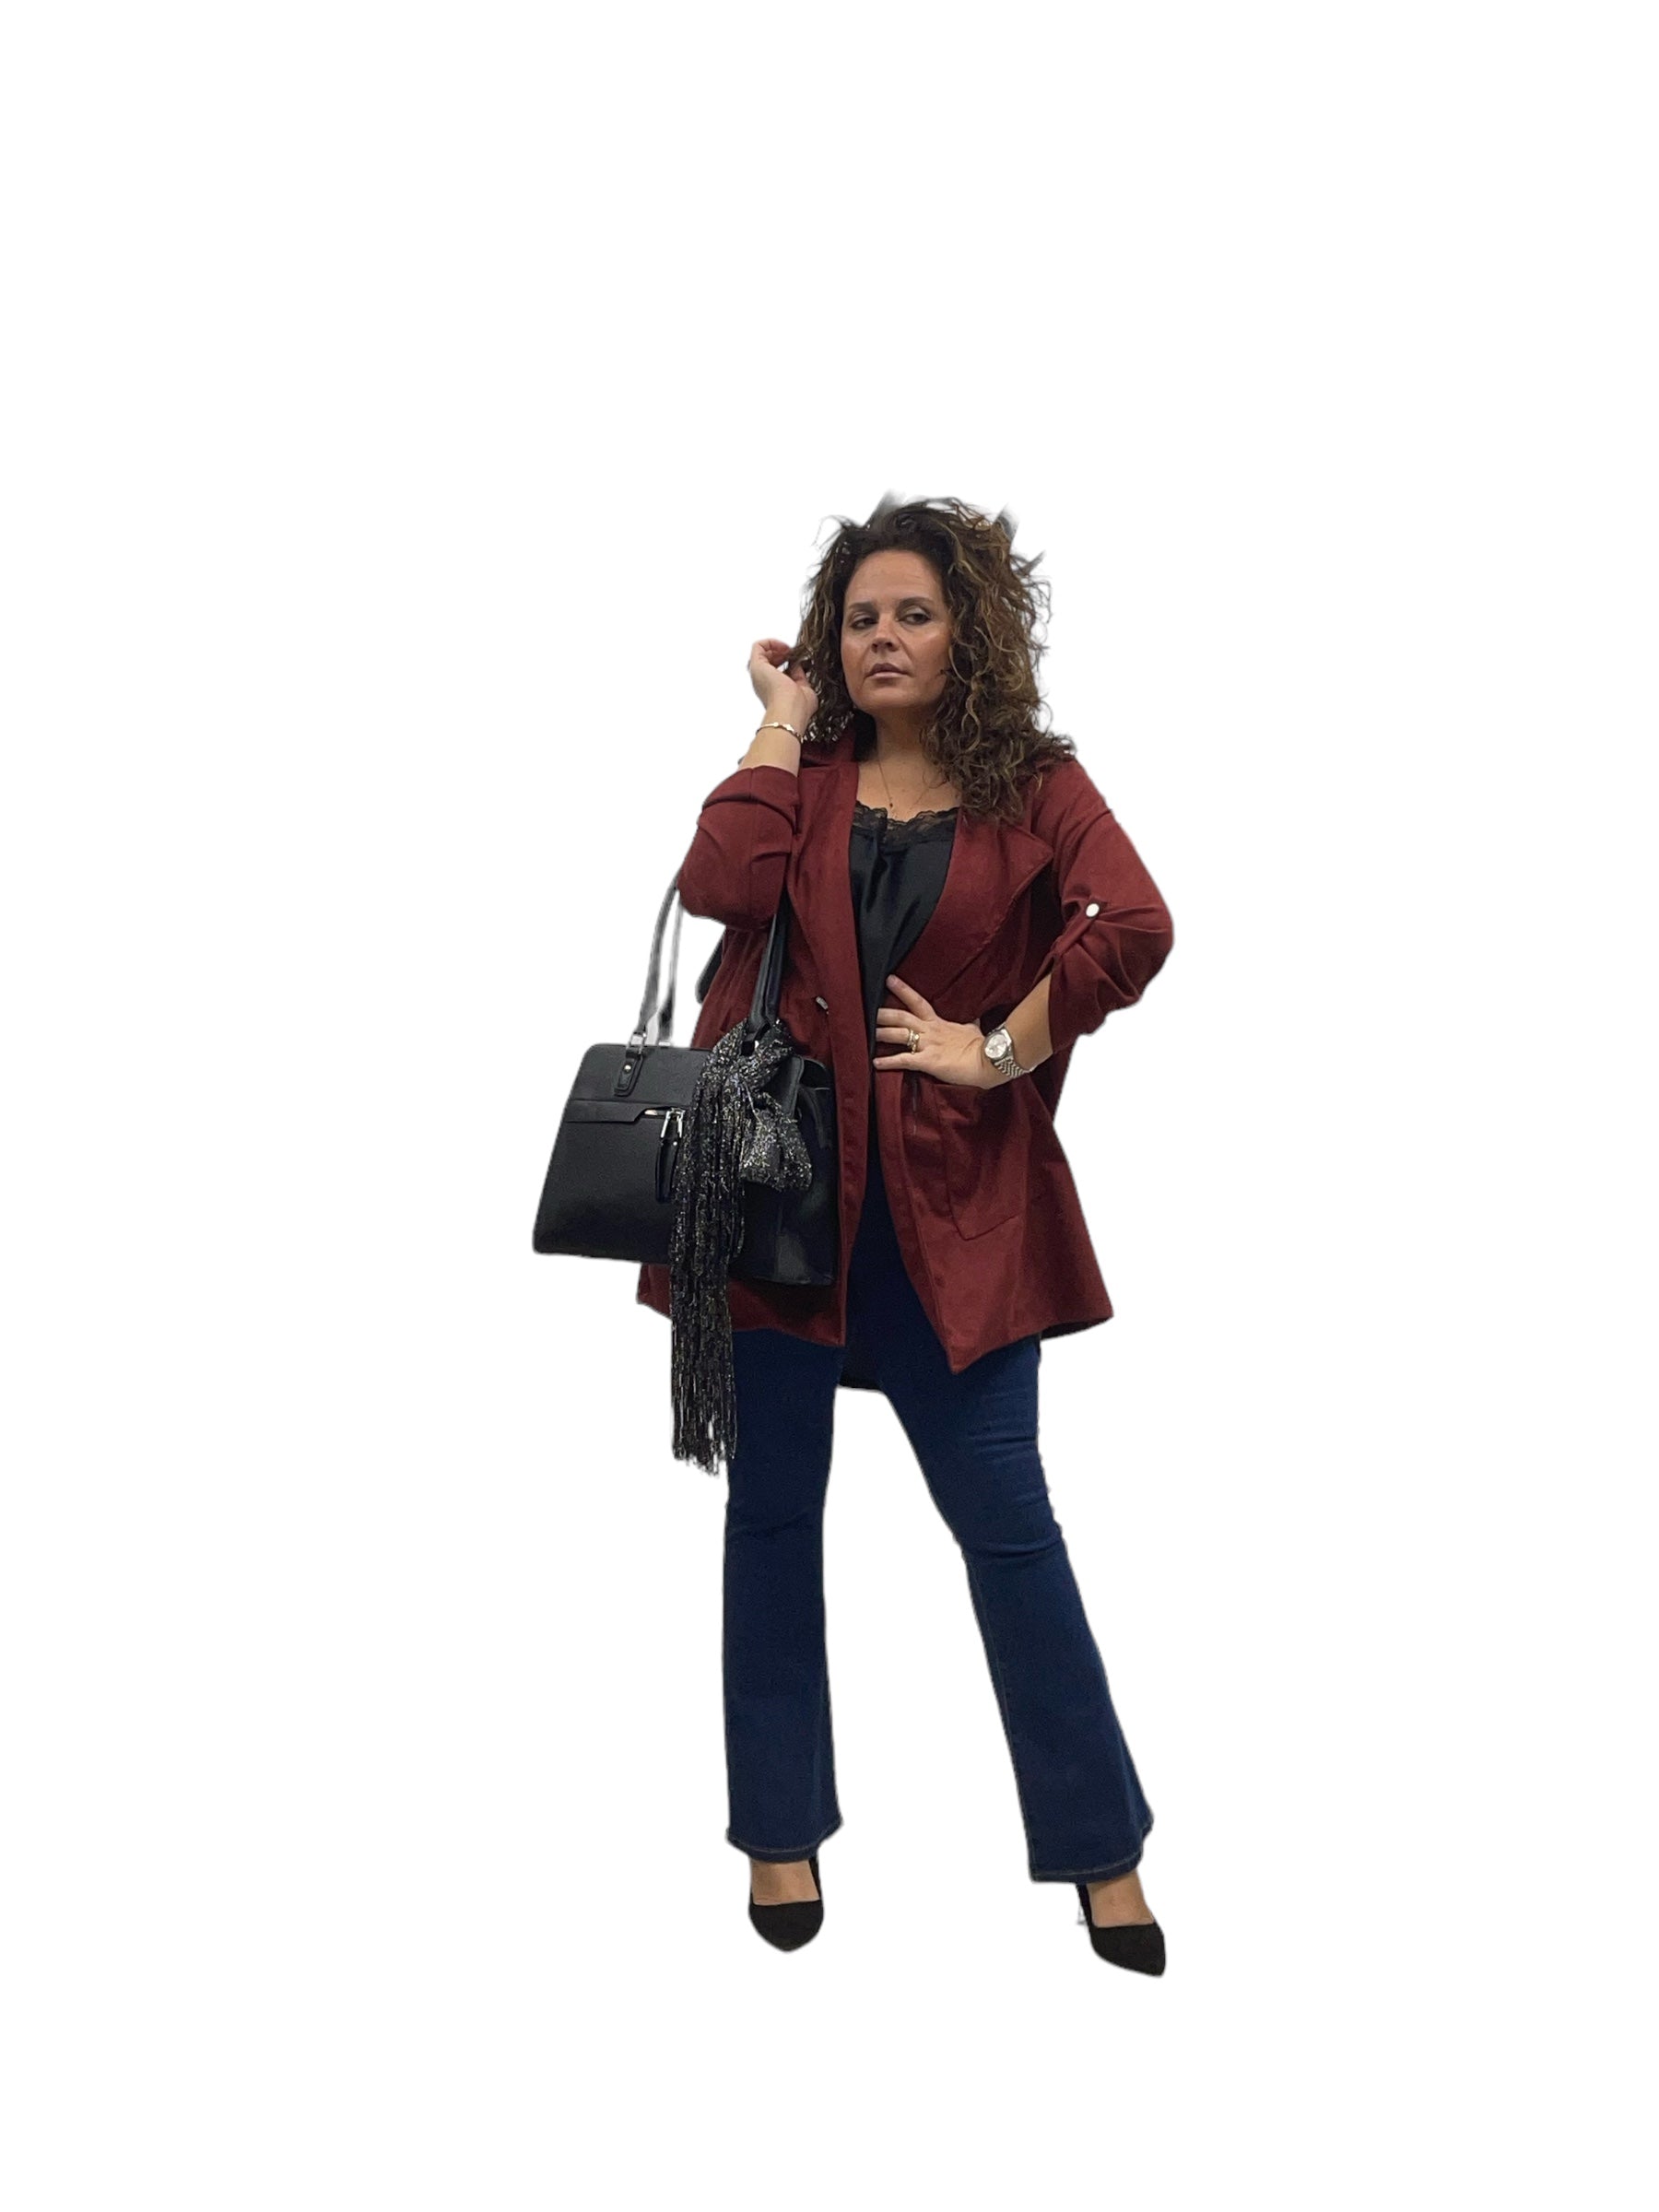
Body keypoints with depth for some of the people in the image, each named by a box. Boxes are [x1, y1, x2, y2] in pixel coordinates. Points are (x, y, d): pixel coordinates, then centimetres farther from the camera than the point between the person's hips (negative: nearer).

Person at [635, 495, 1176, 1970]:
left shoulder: (1035, 785, 2)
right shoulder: (799, 775, 8)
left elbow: (1133, 929, -16)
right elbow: (719, 887, -13)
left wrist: (1004, 1050, -12)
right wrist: (783, 727, -3)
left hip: (952, 1198, -2)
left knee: (1005, 1516, 1)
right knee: (773, 1511, 9)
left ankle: (1102, 1850, 15)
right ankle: (784, 1834, 25)